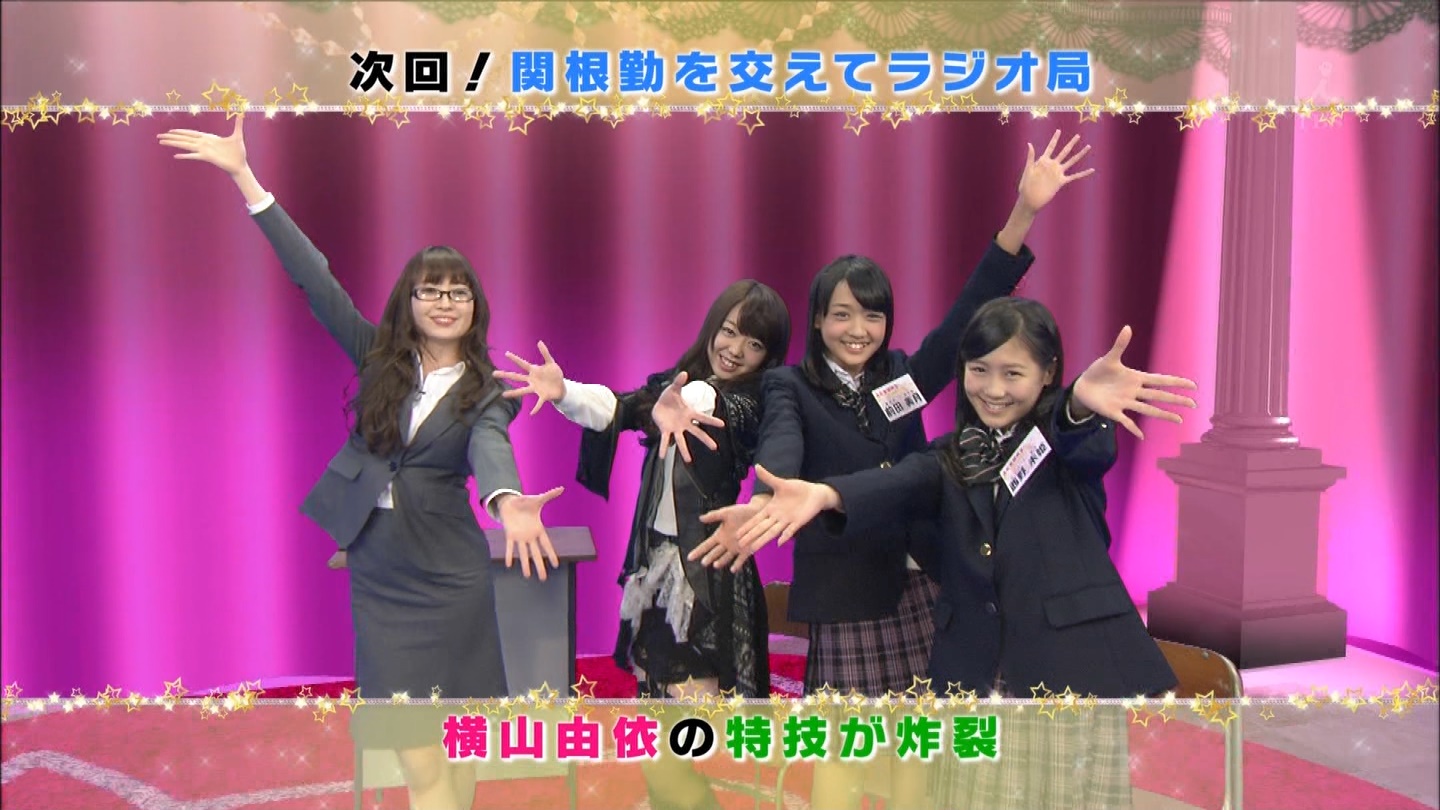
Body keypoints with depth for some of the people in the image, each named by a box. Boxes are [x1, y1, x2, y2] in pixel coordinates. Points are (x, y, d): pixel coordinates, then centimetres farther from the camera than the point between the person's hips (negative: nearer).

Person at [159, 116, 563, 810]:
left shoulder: (486, 389, -5)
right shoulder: (379, 357, 1)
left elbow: (490, 448, -25)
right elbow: (315, 279, -5)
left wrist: (509, 503, -50)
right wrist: (242, 175, -9)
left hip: (448, 571, -1)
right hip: (377, 567, 2)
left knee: (449, 736, 5)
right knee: (414, 748, 2)